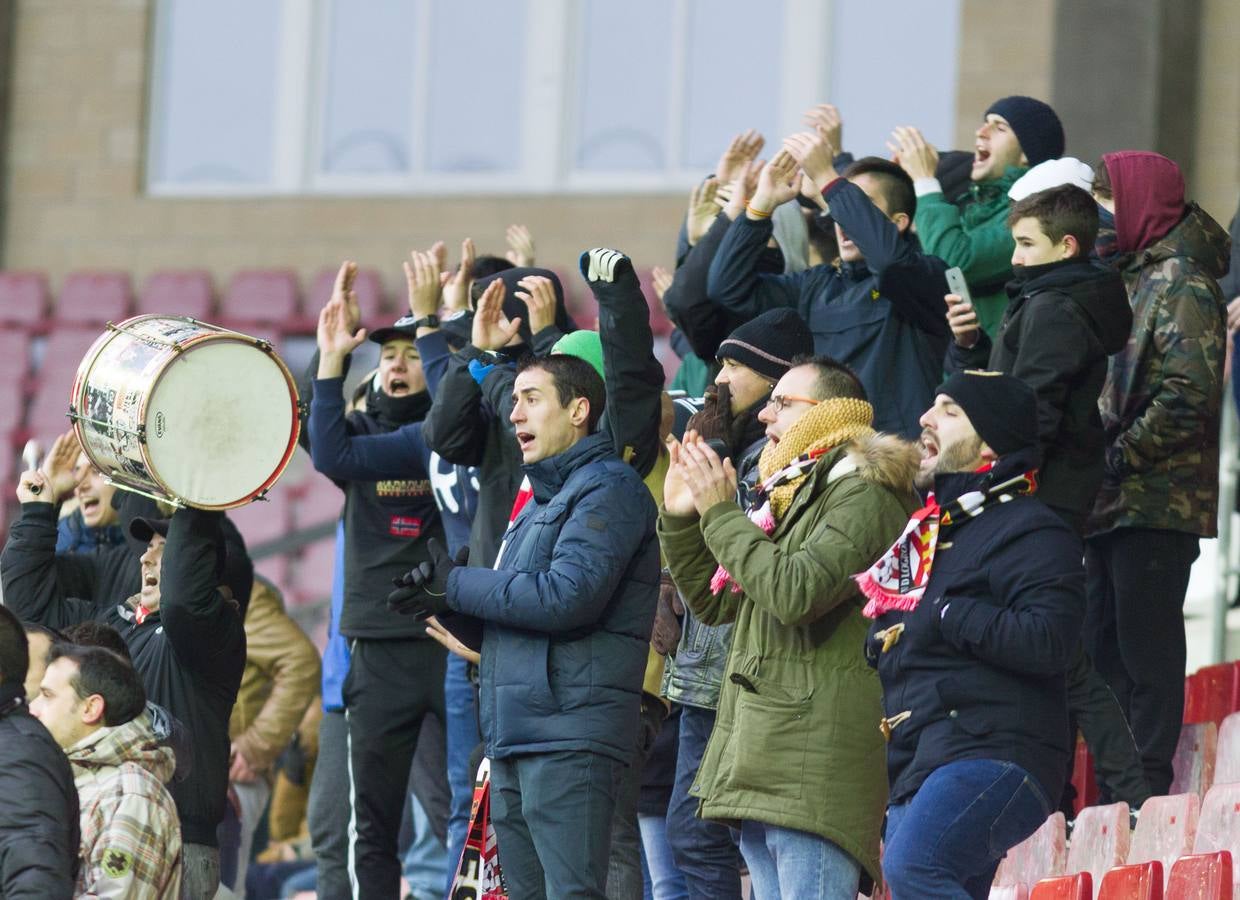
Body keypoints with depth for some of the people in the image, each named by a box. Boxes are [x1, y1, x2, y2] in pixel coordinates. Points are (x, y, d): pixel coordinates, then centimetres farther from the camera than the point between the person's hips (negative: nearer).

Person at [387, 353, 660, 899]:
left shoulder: (608, 487, -7)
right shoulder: (543, 497, 24)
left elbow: (567, 597, -19)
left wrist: (457, 587, -8)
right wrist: (451, 603, 0)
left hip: (568, 734, -10)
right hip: (514, 736, 10)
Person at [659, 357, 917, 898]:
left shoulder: (862, 495, -8)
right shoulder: (790, 497, 24)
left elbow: (796, 591, -22)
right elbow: (713, 602, 30)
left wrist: (720, 512, -12)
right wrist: (679, 518, 17)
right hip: (764, 767, 10)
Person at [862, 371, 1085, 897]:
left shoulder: (1030, 533, -4)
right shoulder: (924, 529, 23)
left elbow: (1049, 640, -21)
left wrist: (945, 615, -14)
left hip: (990, 759, -10)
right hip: (916, 770, 10)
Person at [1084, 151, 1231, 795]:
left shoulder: (1180, 283, -11)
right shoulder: (1128, 278, 18)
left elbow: (1189, 397, -20)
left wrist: (1118, 457, -17)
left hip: (1155, 499, -10)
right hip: (1112, 502, 10)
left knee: (1145, 646, -7)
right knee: (1105, 646, 12)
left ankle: (1148, 787, -4)